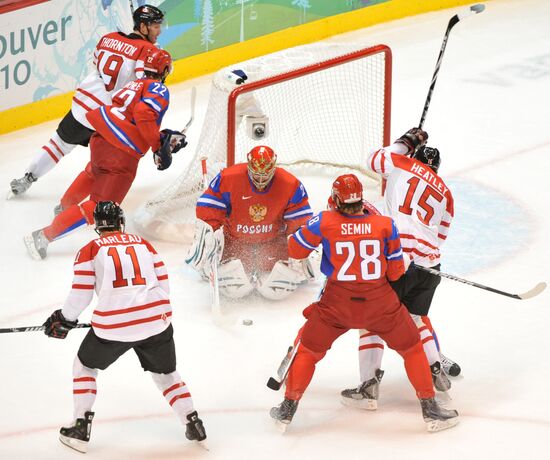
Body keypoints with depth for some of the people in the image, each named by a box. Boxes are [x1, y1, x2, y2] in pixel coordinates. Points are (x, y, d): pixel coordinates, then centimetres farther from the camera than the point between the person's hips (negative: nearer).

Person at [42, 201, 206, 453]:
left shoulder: (90, 250, 6)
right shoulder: (143, 244, 15)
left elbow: (81, 294, 1)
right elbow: (162, 283, 13)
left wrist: (64, 319, 18)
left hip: (113, 325, -2)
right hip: (155, 322, 2)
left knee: (85, 366, 21)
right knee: (165, 373, 23)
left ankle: (81, 428, 16)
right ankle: (193, 425, 16)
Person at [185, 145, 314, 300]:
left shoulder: (291, 185, -16)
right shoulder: (228, 179, -19)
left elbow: (299, 221, -7)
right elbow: (208, 210, -12)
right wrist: (205, 237, -20)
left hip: (273, 240, 1)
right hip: (235, 239, -1)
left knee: (276, 290, -14)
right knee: (235, 289, -16)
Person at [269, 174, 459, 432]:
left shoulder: (325, 222, -8)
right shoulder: (385, 225, -6)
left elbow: (296, 248, 3)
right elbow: (396, 272, -1)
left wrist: (296, 260, 25)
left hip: (337, 304, 0)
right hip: (380, 303, 0)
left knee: (308, 349, 20)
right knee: (412, 348, 17)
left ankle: (288, 407, 19)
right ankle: (430, 409, 16)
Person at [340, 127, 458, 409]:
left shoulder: (403, 164, 8)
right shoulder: (445, 193, 20)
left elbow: (375, 160, 24)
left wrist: (403, 143, 32)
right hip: (429, 263, 5)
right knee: (416, 316, 26)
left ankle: (369, 387, -6)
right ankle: (436, 372, 23)